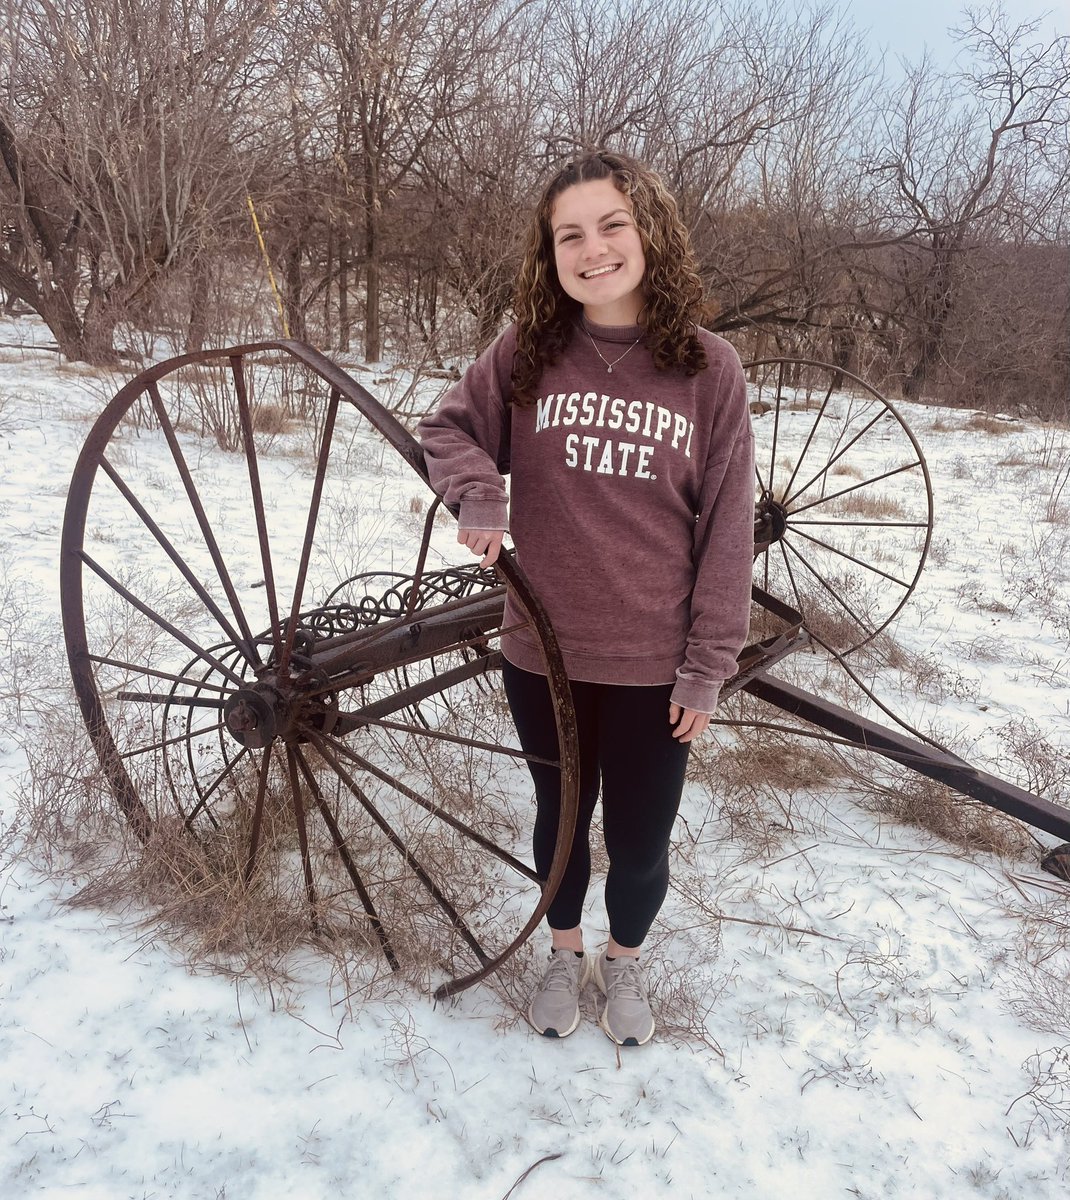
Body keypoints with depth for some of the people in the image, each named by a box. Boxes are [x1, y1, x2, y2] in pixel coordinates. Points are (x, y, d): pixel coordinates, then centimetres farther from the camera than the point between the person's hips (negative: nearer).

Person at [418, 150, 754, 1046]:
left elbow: (726, 530, -6)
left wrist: (708, 667, -6)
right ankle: (566, 954, 49)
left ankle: (624, 963, 46)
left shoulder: (708, 369, -8)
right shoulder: (524, 355, -5)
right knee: (560, 816, 21)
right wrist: (478, 494, -12)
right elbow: (447, 429, 10)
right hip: (544, 652, 2)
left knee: (640, 839, 13)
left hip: (653, 666, -1)